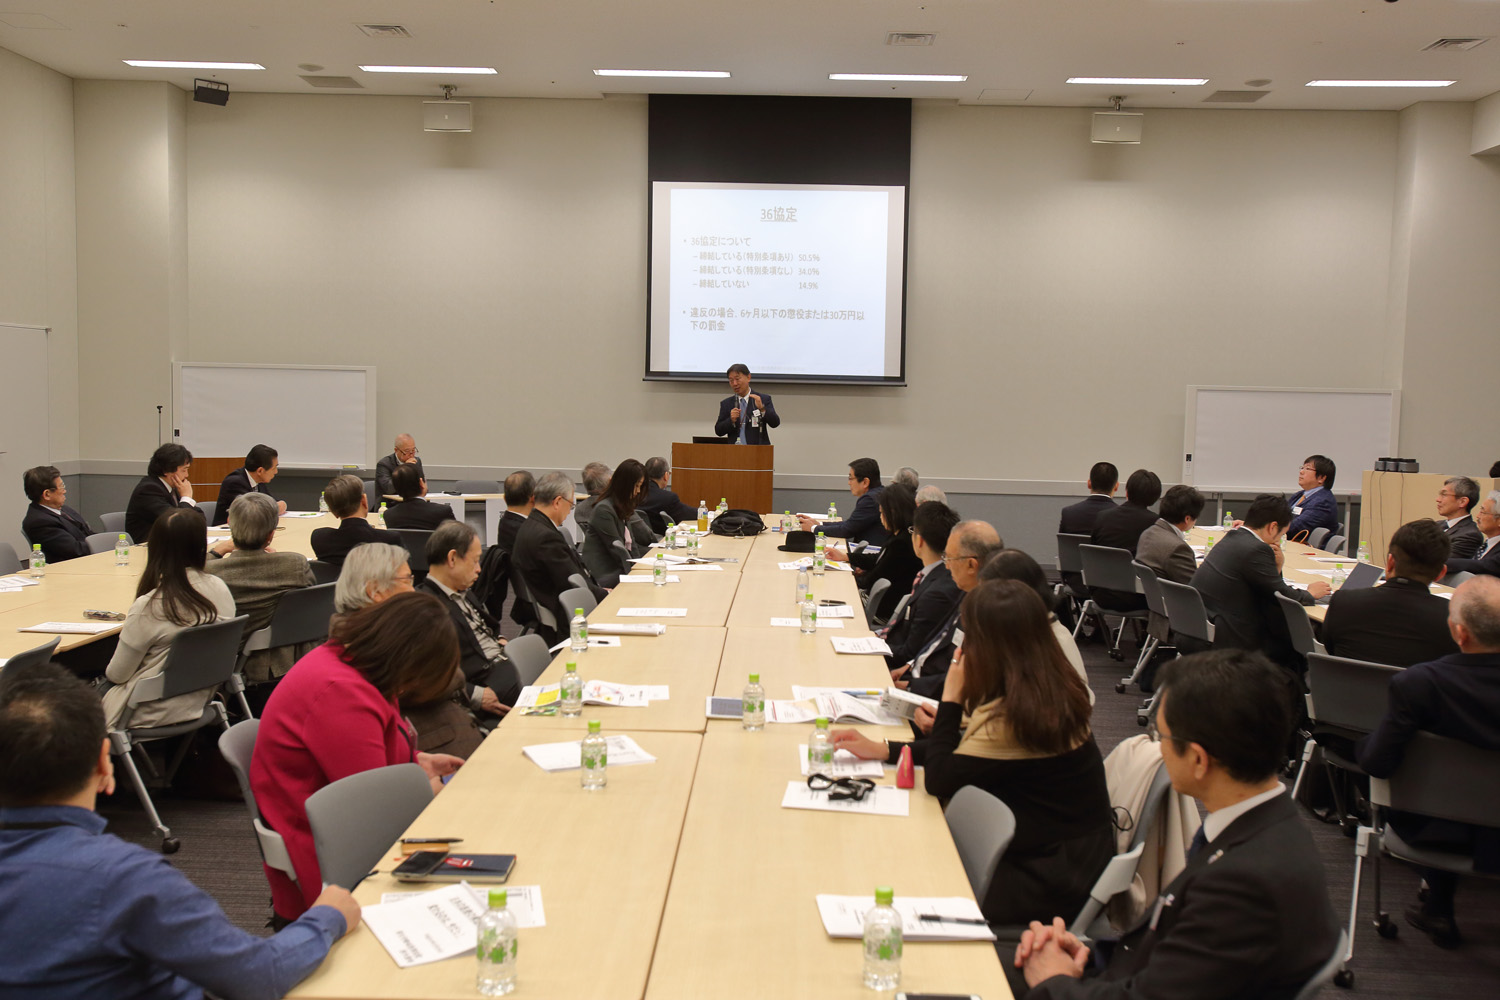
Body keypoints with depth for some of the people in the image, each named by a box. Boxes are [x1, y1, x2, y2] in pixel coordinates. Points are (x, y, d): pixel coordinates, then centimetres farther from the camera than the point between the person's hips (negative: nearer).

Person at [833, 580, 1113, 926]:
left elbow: (940, 780, -20)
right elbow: (966, 749, 11)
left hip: (1049, 877, -9)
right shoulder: (1052, 690, 1)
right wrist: (882, 749, 8)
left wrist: (951, 699, -13)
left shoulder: (1014, 714, -28)